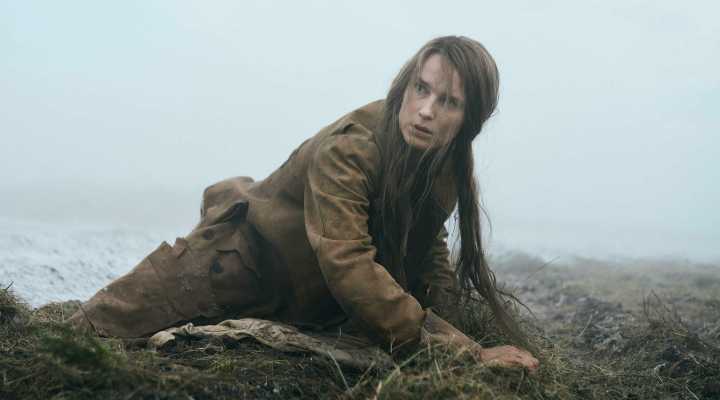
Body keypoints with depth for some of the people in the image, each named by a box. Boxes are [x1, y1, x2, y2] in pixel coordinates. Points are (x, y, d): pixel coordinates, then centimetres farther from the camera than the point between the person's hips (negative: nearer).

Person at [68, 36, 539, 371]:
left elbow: (428, 244, 8)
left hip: (308, 303, 7)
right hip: (244, 262, -7)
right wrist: (464, 351, -44)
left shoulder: (449, 163, -8)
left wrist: (446, 300, -12)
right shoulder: (346, 149, -32)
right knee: (95, 330, -14)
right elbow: (349, 265, -42)